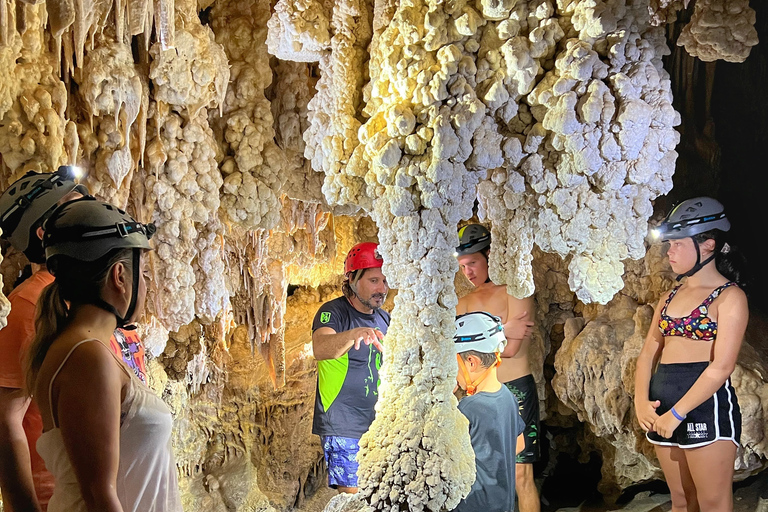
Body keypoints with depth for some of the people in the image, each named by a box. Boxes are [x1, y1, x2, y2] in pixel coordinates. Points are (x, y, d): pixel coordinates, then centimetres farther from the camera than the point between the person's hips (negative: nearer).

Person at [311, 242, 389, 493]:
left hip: (378, 425, 7)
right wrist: (354, 334, -50)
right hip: (343, 427, -7)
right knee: (352, 493, -10)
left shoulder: (384, 318, 11)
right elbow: (320, 349, -33)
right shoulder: (334, 311, -11)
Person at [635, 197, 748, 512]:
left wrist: (677, 413, -18)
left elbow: (721, 367, -16)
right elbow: (649, 353, 11)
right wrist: (641, 401, -6)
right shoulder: (670, 297, 14)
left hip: (705, 404, -7)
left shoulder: (729, 296, -7)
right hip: (662, 405, 7)